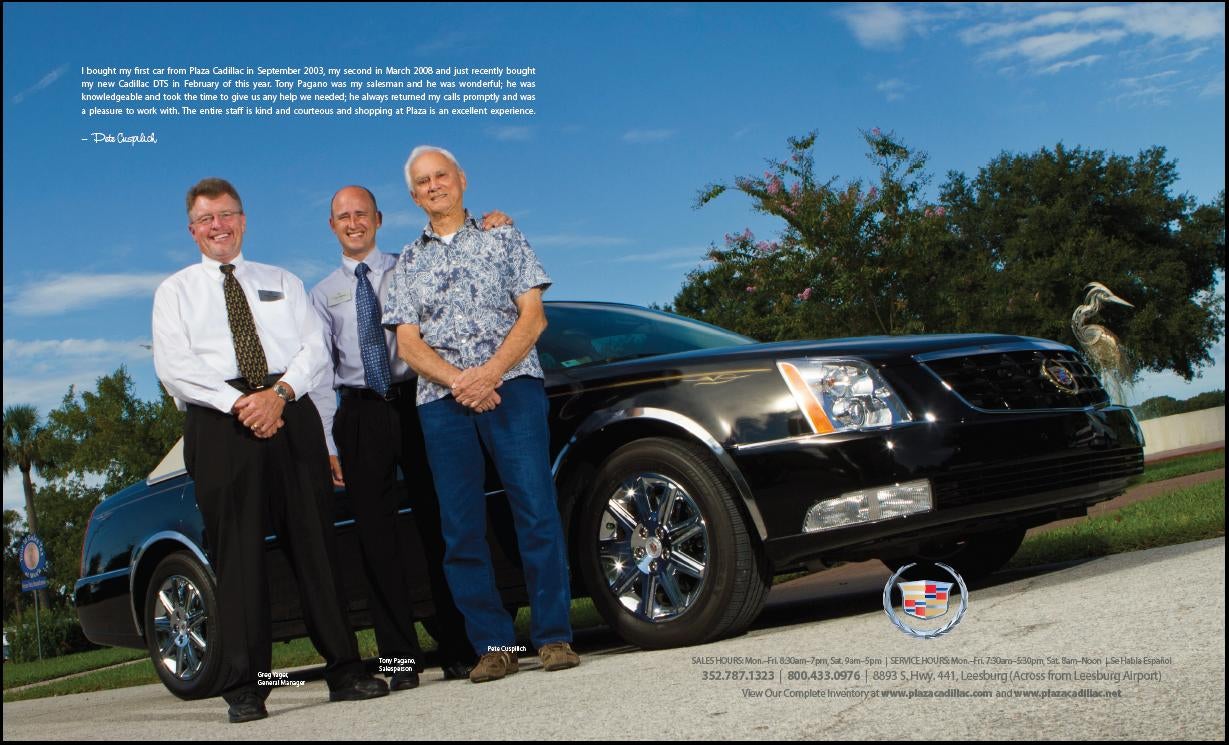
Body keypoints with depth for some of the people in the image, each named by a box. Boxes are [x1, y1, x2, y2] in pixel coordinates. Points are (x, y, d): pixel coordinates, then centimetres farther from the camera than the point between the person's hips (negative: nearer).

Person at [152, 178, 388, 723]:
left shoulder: (283, 283, 20)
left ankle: (344, 671, 4)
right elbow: (173, 365, -1)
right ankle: (245, 688, 0)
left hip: (290, 413, 2)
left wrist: (279, 393, -11)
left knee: (314, 542, 0)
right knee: (236, 551, -4)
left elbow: (315, 350, 8)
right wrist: (239, 403, -13)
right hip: (218, 420, -1)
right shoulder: (175, 291, 13)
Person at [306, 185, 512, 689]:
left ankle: (458, 651, 7)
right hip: (360, 416, 1)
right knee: (377, 535, 1)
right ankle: (399, 659, 6)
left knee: (437, 525, 1)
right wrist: (329, 443, -2)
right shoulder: (324, 294, 13)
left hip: (414, 403, -1)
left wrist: (489, 228, -14)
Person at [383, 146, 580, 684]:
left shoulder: (503, 239, 14)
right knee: (461, 529, -2)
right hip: (441, 400, 2)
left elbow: (532, 316, 5)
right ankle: (493, 645, 4)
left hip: (511, 384, -2)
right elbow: (408, 343, 8)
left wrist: (489, 373, -11)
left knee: (537, 510, -12)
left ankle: (554, 637, -7)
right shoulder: (408, 263, 18)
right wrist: (458, 381, -11)